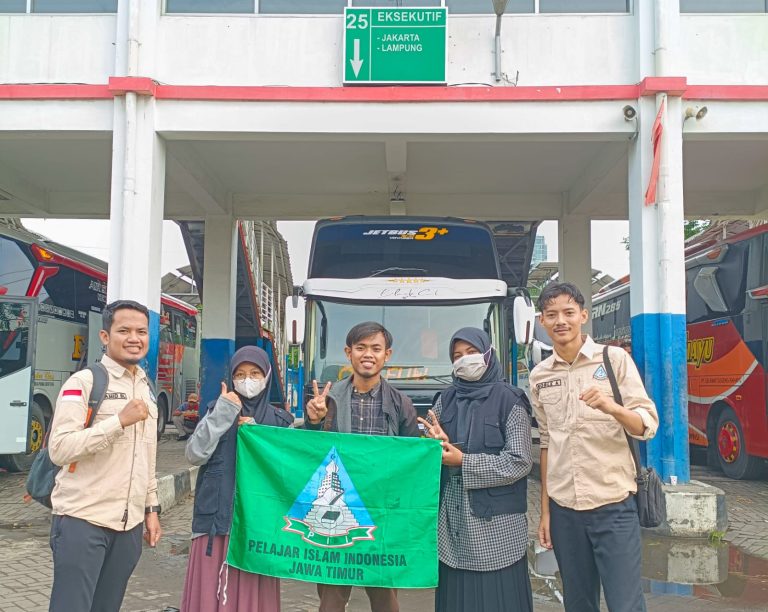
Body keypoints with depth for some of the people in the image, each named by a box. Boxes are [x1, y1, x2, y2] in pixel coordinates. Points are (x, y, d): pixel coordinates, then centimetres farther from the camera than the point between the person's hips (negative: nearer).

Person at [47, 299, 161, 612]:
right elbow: (59, 449, -17)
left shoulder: (146, 389, 15)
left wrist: (151, 507, 17)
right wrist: (121, 420, -22)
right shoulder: (84, 382, -8)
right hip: (82, 520, -6)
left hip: (129, 524, 6)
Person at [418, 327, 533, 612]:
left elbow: (519, 462, -11)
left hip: (495, 521, -4)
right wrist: (438, 444, -13)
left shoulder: (509, 400, -4)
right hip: (451, 518, 4)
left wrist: (463, 461, -13)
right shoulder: (445, 400, 10)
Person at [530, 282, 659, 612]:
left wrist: (611, 407, -28)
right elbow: (546, 443, 11)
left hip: (614, 504, -3)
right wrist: (545, 509, 10)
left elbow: (647, 426, -8)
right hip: (563, 508, 3)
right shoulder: (539, 376, 7)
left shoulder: (615, 358, -4)